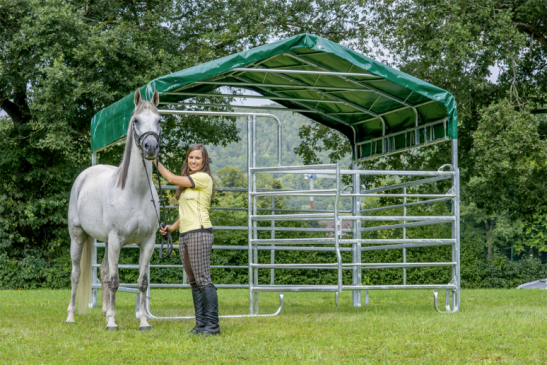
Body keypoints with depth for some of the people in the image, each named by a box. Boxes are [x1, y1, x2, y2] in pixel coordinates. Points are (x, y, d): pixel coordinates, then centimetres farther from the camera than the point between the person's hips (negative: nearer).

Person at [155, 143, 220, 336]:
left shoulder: (203, 178, -7)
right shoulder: (188, 181, 20)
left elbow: (172, 178, -8)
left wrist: (156, 162, 4)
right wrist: (172, 227, 10)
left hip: (199, 232, -9)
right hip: (184, 234, 9)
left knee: (203, 280, -11)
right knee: (193, 282, 8)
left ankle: (212, 325, -10)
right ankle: (201, 323, 11)